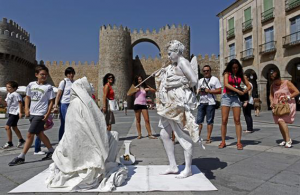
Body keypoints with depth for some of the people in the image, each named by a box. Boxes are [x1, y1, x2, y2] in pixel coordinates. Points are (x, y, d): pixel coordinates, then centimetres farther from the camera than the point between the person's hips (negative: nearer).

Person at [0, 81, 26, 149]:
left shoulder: (16, 94, -15)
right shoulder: (8, 94, 13)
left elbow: (20, 103, -16)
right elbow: (7, 104, 16)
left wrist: (20, 112, -20)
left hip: (15, 113, -10)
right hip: (10, 113, 10)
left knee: (7, 127, -11)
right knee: (14, 127, 17)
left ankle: (9, 143, -1)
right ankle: (21, 140, 31)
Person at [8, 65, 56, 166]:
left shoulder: (48, 87, -7)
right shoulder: (31, 85, 7)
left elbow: (51, 101, -6)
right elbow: (28, 97, 16)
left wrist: (47, 114, -11)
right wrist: (26, 109, 4)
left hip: (40, 114, -6)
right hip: (32, 113, 6)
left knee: (30, 134, -5)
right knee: (40, 134, 14)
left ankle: (21, 157, 6)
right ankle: (51, 151, 28)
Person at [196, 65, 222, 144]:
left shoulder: (215, 79, 4)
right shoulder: (200, 80, 21)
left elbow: (219, 91, -3)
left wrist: (209, 91, -12)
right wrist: (200, 91, 1)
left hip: (210, 103, -4)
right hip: (201, 102, 5)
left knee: (209, 121, -1)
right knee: (199, 120, 1)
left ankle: (208, 138, 5)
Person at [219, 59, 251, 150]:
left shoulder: (241, 75, 13)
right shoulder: (227, 73, 6)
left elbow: (249, 86, 11)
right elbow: (226, 84, -10)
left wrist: (244, 92, -10)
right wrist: (238, 91, -16)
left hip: (236, 97, 2)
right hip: (226, 96, -2)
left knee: (237, 120, -3)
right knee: (224, 120, -3)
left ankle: (239, 142, 1)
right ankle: (223, 141, 5)